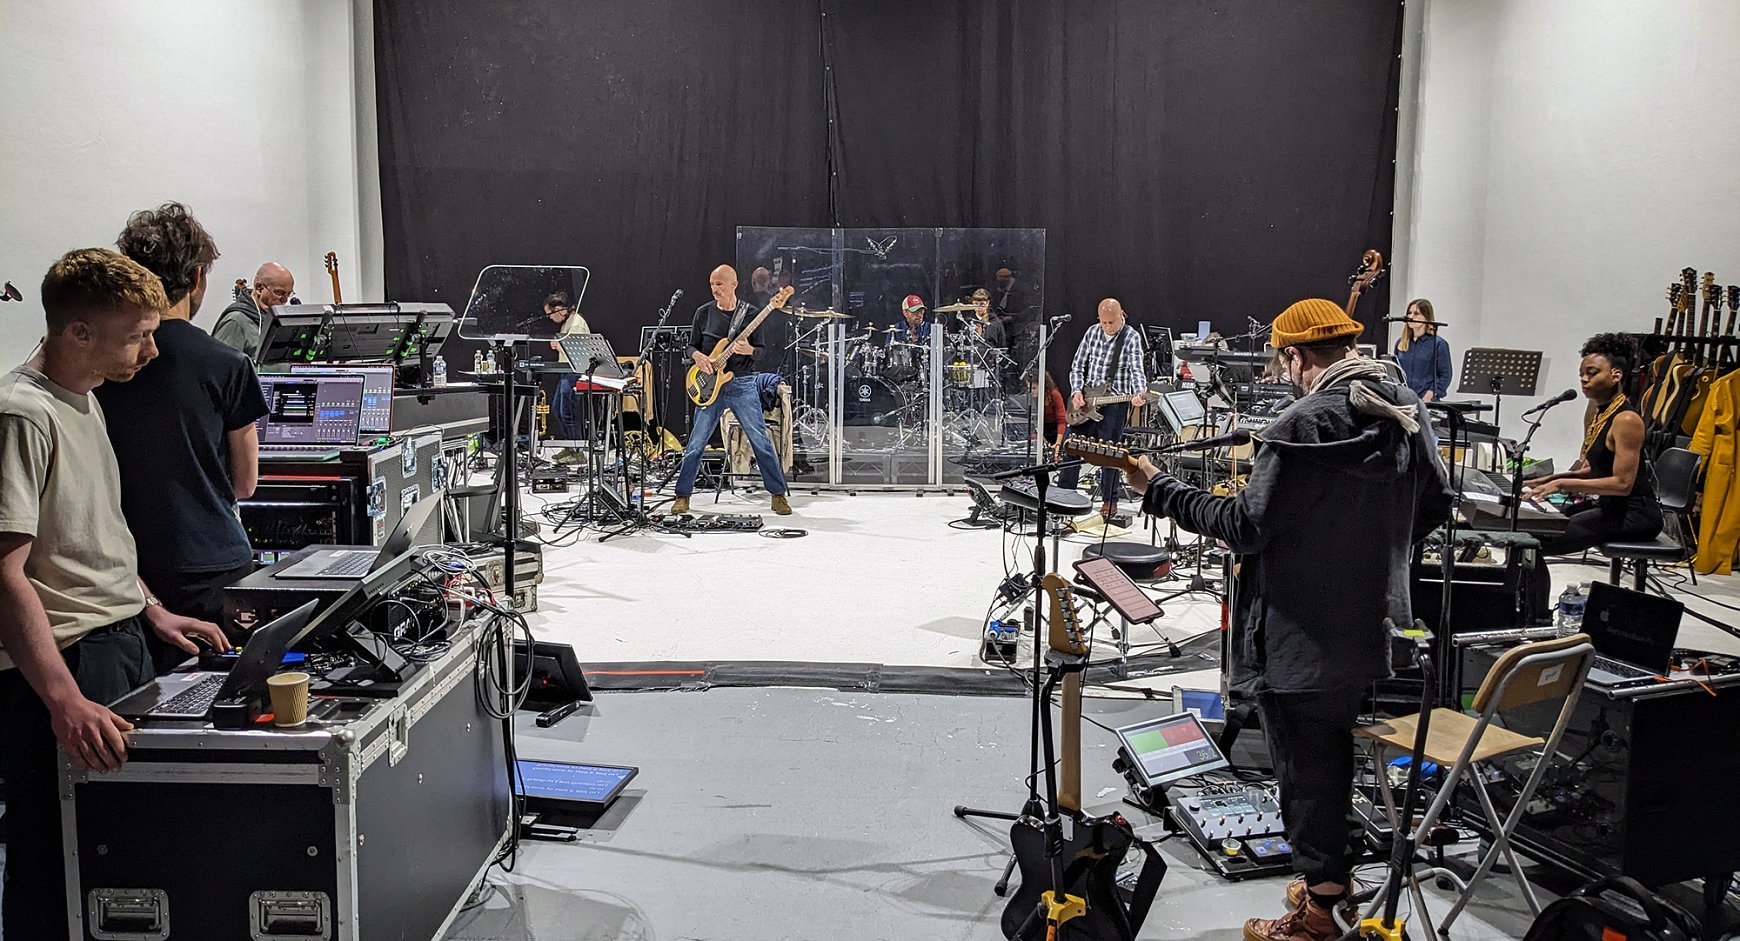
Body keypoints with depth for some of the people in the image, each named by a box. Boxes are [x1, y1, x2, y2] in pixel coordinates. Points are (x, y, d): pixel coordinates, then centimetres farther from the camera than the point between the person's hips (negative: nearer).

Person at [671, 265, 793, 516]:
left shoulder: (750, 314, 0)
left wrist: (749, 350, -20)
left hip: (742, 384, -2)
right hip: (710, 384, 2)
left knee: (761, 442, -3)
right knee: (695, 445, 1)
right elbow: (691, 345, 12)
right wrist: (697, 356, -10)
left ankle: (778, 494, 8)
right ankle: (682, 496, 14)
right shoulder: (703, 312, 6)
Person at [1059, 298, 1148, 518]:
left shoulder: (1132, 337, -9)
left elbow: (1136, 370, -21)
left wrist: (1139, 393, -40)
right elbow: (1077, 366, 10)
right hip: (1085, 401, 4)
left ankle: (1110, 501, 13)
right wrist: (1076, 392, -6)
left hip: (1115, 402, -4)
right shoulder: (1092, 333, 4)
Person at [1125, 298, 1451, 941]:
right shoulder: (1407, 411, 2)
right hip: (1373, 620, 8)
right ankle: (1332, 876, 38)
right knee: (1335, 754, 23)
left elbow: (1247, 525, -20)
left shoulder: (1304, 425, -21)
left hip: (1303, 634, -8)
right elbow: (1435, 505, 12)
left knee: (1307, 768, 6)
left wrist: (1159, 490, -11)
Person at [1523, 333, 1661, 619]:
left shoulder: (1626, 420, -17)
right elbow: (1588, 470, 18)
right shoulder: (1598, 414, 13)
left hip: (1634, 515, -10)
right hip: (1610, 507, 10)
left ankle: (1538, 620, -11)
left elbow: (1622, 483, -23)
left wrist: (1562, 484, -24)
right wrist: (1545, 481, 6)